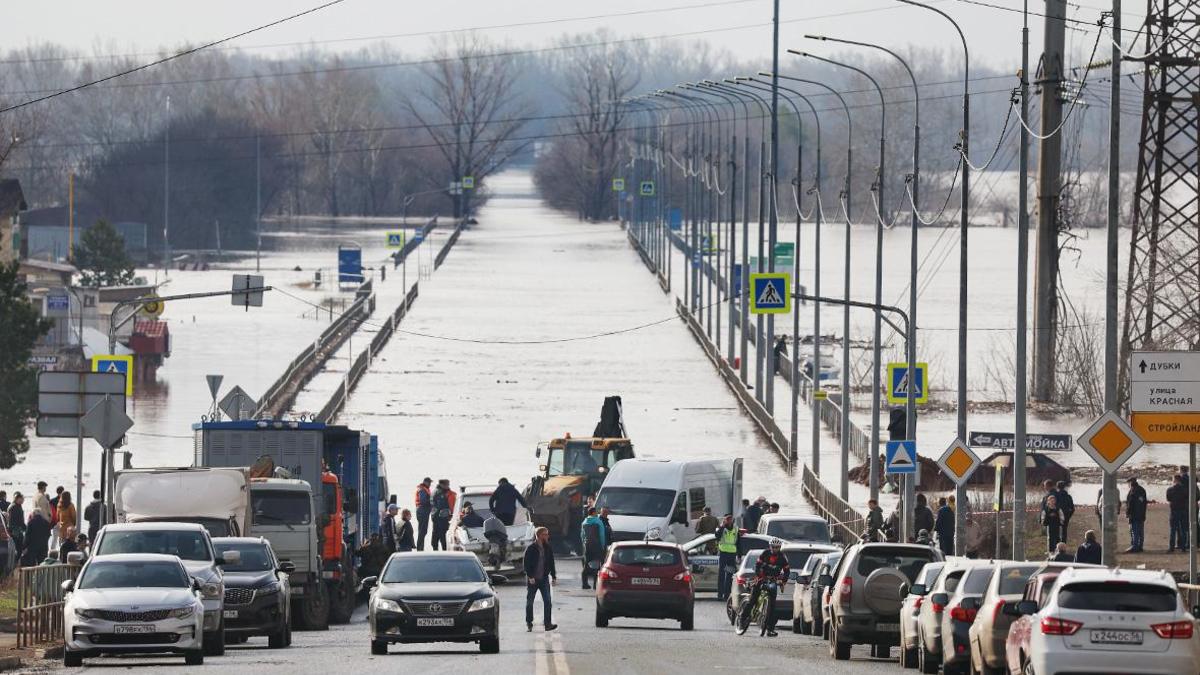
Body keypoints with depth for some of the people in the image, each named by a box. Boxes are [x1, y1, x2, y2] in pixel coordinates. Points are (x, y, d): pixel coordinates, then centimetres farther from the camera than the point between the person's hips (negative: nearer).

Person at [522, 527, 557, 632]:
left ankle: (547, 623, -8)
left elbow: (551, 564, 12)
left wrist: (554, 577, 9)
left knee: (547, 600, -8)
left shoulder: (548, 549, 6)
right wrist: (530, 577, -16)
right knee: (529, 601, 5)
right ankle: (529, 624, 16)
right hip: (533, 579, -3)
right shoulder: (531, 549, -8)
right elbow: (526, 564, -8)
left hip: (544, 579, 3)